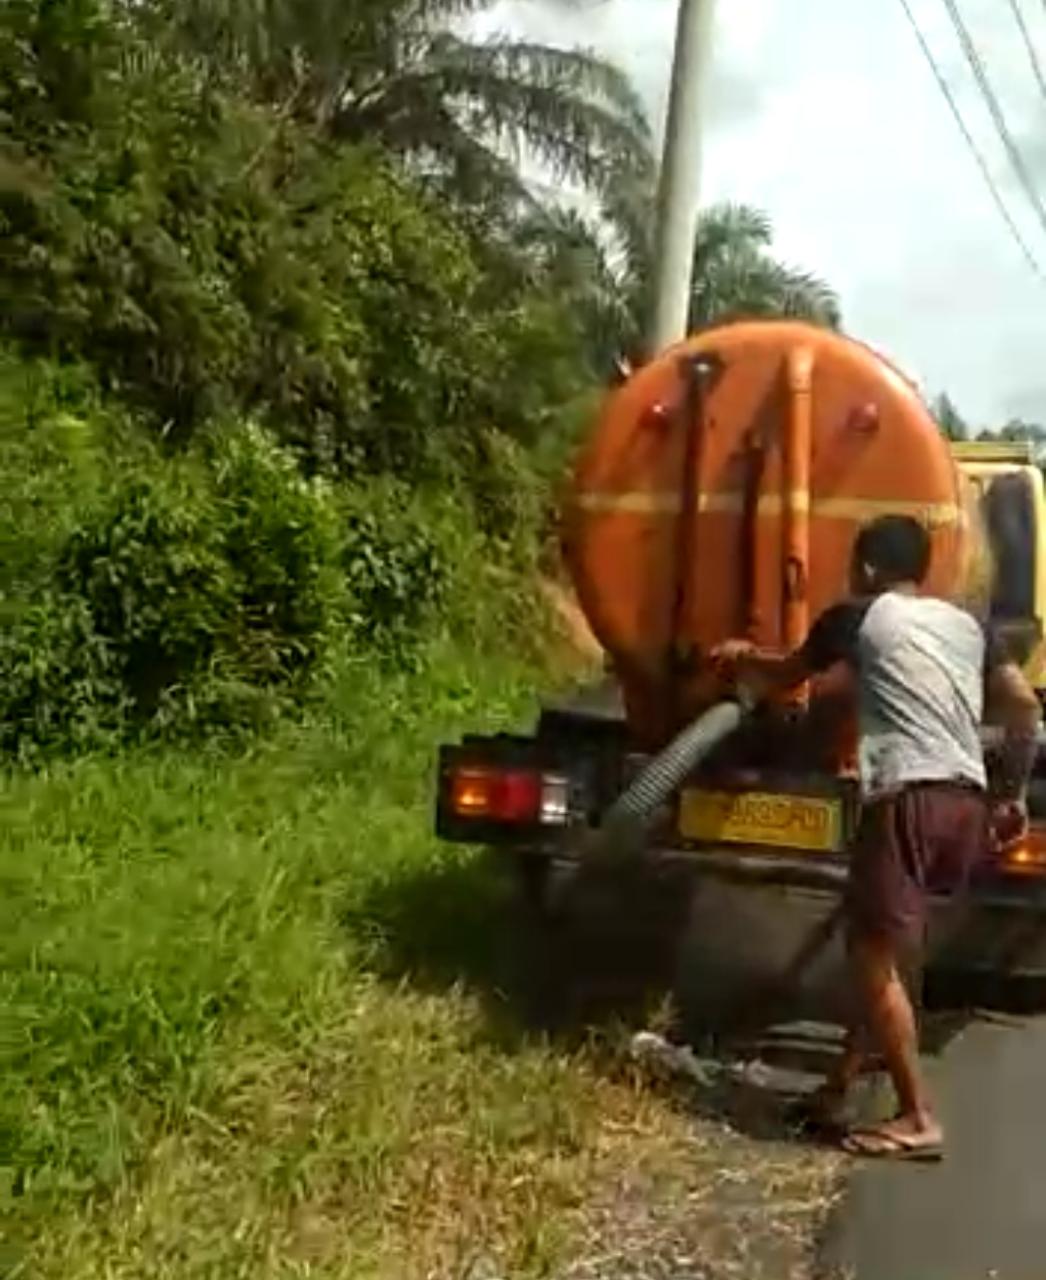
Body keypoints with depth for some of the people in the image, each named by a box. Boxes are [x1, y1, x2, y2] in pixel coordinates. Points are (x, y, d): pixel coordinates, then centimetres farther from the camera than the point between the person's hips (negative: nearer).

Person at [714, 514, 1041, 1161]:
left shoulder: (859, 617, 8)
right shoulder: (967, 624, 21)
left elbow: (784, 677, 22)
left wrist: (742, 657, 43)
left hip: (909, 800, -7)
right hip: (967, 805, 7)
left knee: (875, 956, -1)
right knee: (883, 949, 17)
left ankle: (918, 1120, -1)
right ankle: (839, 1087, 23)